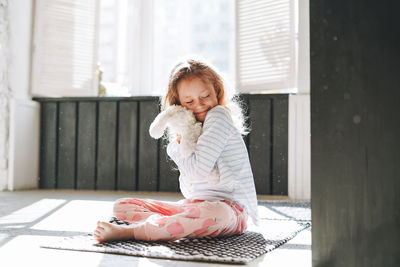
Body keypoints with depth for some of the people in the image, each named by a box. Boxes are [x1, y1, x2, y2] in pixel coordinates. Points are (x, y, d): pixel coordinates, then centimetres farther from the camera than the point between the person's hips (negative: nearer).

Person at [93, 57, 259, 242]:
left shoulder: (218, 116, -7)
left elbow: (198, 171, -18)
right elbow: (188, 191, 6)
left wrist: (175, 148, -3)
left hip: (228, 208, -8)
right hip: (194, 205, 8)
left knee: (216, 213, -44)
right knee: (121, 206, 1)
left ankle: (128, 231, -40)